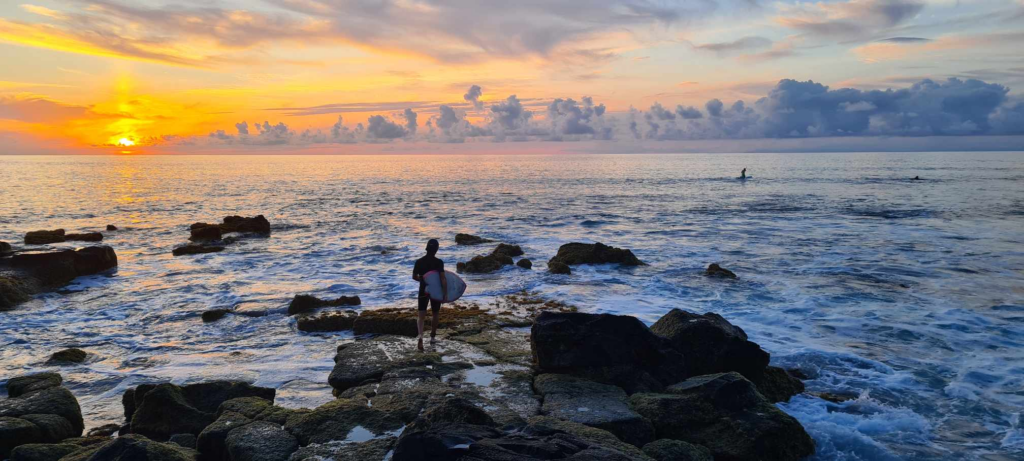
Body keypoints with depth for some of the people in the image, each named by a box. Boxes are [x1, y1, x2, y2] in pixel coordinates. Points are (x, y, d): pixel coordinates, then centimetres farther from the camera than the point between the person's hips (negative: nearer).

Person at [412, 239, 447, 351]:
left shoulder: (419, 261, -5)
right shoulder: (439, 262, -15)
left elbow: (414, 277, 5)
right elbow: (443, 279, -21)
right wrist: (445, 293, -15)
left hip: (423, 291, 1)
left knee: (421, 316, 1)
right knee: (436, 314, 21)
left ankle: (421, 336, -23)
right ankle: (432, 336, 33)